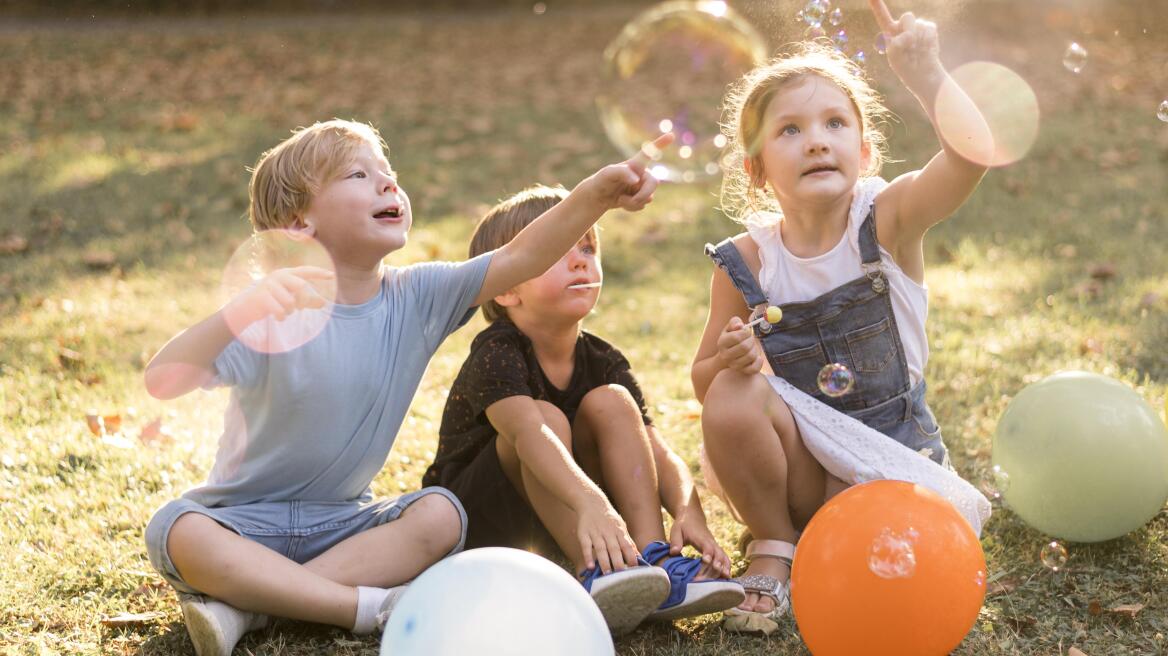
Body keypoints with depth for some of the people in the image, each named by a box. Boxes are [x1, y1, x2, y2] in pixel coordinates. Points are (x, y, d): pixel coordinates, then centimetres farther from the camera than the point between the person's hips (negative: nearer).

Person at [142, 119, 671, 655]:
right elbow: (161, 380, -31)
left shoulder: (416, 298, -5)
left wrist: (595, 194, -29)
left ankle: (246, 606, -23)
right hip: (246, 517, -3)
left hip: (339, 518, 4)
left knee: (440, 516, -22)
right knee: (177, 532, -32)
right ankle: (366, 607, -28)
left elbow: (518, 259, -14)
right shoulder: (276, 311, -19)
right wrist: (240, 313, -48)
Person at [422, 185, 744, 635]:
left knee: (611, 401, -15)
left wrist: (689, 514, -35)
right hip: (478, 525, -5)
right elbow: (528, 430, -43)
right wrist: (591, 503, -60)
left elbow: (657, 452, -14)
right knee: (547, 417, -30)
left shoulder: (601, 362, -4)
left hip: (552, 523, 6)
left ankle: (653, 556, -25)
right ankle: (599, 572, -39)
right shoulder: (496, 354, -23)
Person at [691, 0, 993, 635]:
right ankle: (773, 546, -5)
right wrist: (732, 358, -24)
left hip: (887, 451, -1)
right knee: (733, 394, -30)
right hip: (796, 456, 1)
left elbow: (972, 149, -32)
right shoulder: (746, 262, -9)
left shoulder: (887, 220, -13)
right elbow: (703, 380, -2)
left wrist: (922, 71, -41)